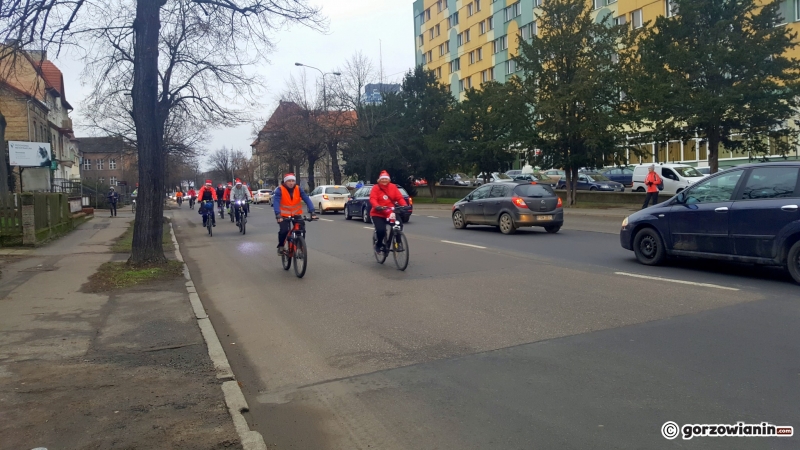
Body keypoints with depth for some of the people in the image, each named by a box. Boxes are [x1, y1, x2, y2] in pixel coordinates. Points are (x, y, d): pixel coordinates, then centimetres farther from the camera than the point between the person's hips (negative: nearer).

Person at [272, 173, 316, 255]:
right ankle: (280, 246, 6)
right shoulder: (280, 189, -20)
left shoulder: (298, 189, -13)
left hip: (296, 214, 2)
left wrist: (312, 212, -33)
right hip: (284, 215, -2)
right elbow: (276, 202, -31)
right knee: (284, 230, -20)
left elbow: (307, 200, -20)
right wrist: (278, 215, -45)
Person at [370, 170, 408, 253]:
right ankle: (378, 245, 10)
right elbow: (372, 199, -14)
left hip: (391, 213, 3)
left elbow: (399, 197, -1)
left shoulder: (393, 187, 5)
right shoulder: (376, 188, -3)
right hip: (378, 214, -3)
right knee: (381, 230, -22)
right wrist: (377, 206, -34)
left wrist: (404, 205, -19)